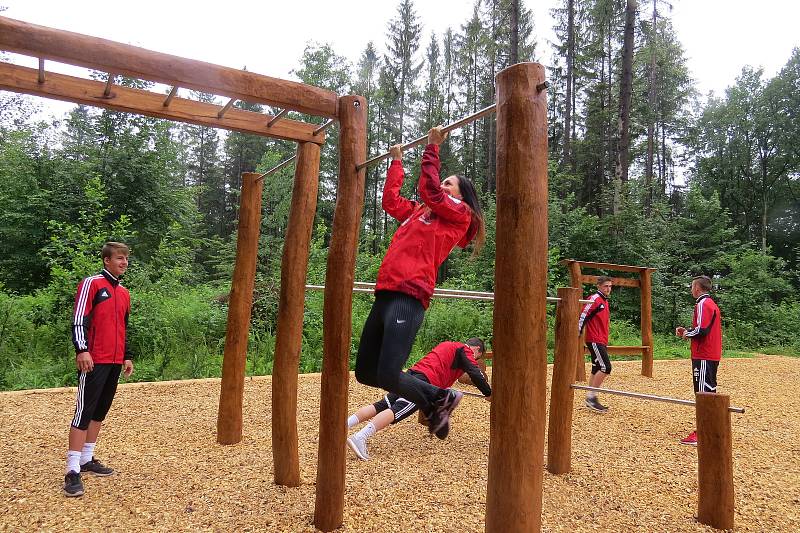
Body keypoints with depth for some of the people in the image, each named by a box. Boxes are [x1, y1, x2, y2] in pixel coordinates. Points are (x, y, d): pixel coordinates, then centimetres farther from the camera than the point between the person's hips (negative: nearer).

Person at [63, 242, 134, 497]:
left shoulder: (124, 293, 17)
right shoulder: (91, 284, -5)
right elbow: (78, 320, -12)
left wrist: (127, 357, 22)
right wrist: (81, 350, -21)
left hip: (115, 362, 8)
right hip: (94, 361, -8)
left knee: (100, 411, 13)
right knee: (84, 412, -7)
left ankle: (87, 459, 24)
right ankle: (73, 471, -3)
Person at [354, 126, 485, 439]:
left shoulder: (460, 214, 5)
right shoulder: (419, 213, 26)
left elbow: (429, 189, -7)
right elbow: (390, 199, 33)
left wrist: (433, 147, 1)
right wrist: (396, 161, 38)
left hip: (409, 297, -9)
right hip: (386, 294, 9)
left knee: (388, 376, -16)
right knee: (365, 373, 9)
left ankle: (442, 398, 14)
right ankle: (433, 403, 26)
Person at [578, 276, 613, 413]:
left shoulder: (605, 301, 18)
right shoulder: (595, 299, -10)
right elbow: (582, 316, -16)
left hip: (602, 341, 9)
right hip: (595, 340, -9)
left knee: (596, 370, 11)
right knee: (606, 367, -15)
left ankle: (591, 400, 17)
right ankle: (591, 397, -9)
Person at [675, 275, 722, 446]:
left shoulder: (703, 304, -13)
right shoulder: (711, 303, 18)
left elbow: (701, 330, -23)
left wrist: (686, 334, -5)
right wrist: (687, 331, 11)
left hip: (703, 357, -10)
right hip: (712, 355, 10)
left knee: (703, 393, -10)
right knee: (709, 392, 16)